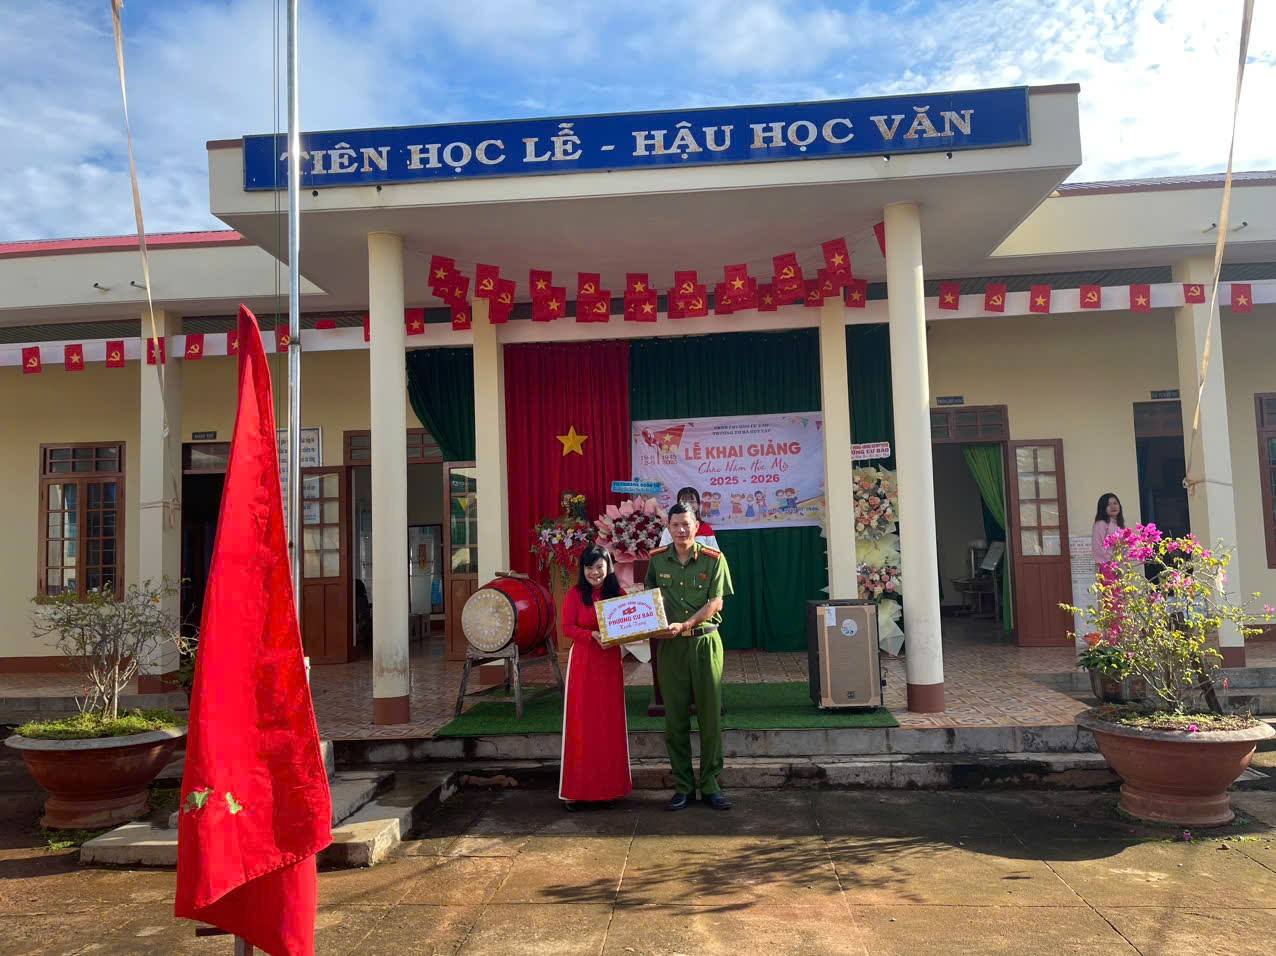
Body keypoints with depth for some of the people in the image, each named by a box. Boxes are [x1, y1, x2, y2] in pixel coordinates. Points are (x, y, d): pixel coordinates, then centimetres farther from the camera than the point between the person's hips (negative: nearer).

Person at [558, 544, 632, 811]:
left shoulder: (618, 594, 6)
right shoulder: (574, 595, -2)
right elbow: (567, 627, -8)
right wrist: (593, 635, -23)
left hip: (611, 662, 3)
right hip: (583, 662, -3)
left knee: (610, 724, 7)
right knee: (581, 724, 0)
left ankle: (608, 787, 18)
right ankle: (576, 790, 7)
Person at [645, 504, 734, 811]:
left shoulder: (713, 559, -3)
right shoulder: (657, 560, 5)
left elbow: (715, 603, -8)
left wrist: (684, 625, -18)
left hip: (705, 642, -2)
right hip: (670, 646, 2)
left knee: (710, 716, 2)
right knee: (675, 718, 5)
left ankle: (711, 785, 13)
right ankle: (683, 786, 15)